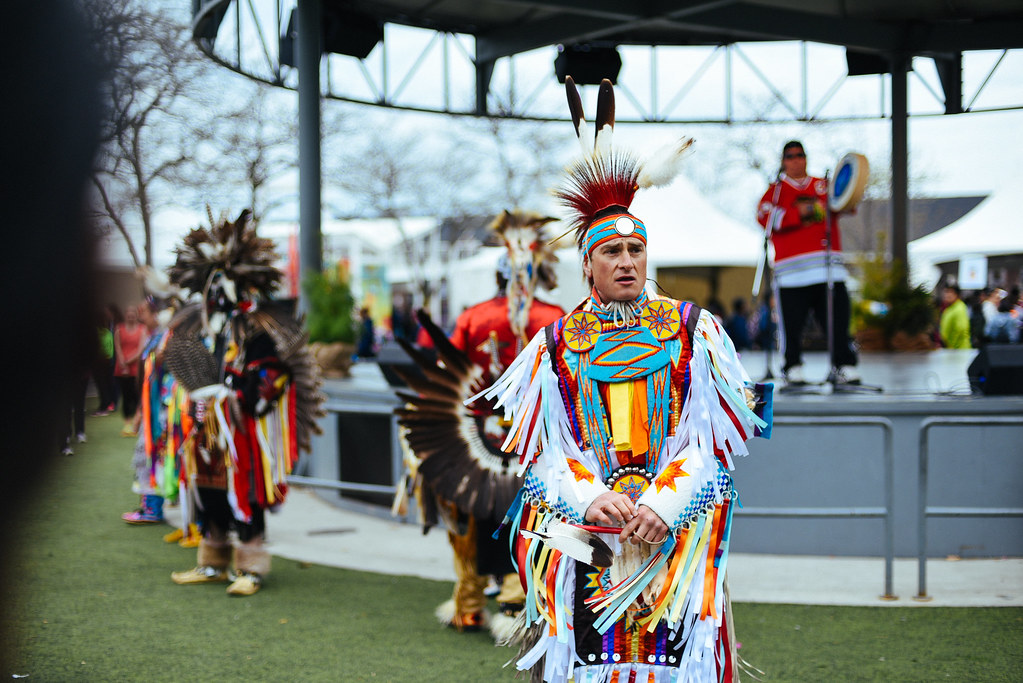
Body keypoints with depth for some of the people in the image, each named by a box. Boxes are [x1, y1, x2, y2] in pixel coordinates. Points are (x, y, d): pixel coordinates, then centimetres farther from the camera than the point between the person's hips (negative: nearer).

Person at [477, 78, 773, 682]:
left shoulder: (691, 330, 10)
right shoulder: (556, 343, 11)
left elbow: (711, 434, 2)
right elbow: (543, 447, 5)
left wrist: (665, 504, -13)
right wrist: (590, 498, -14)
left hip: (677, 518, 0)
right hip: (577, 524, 0)